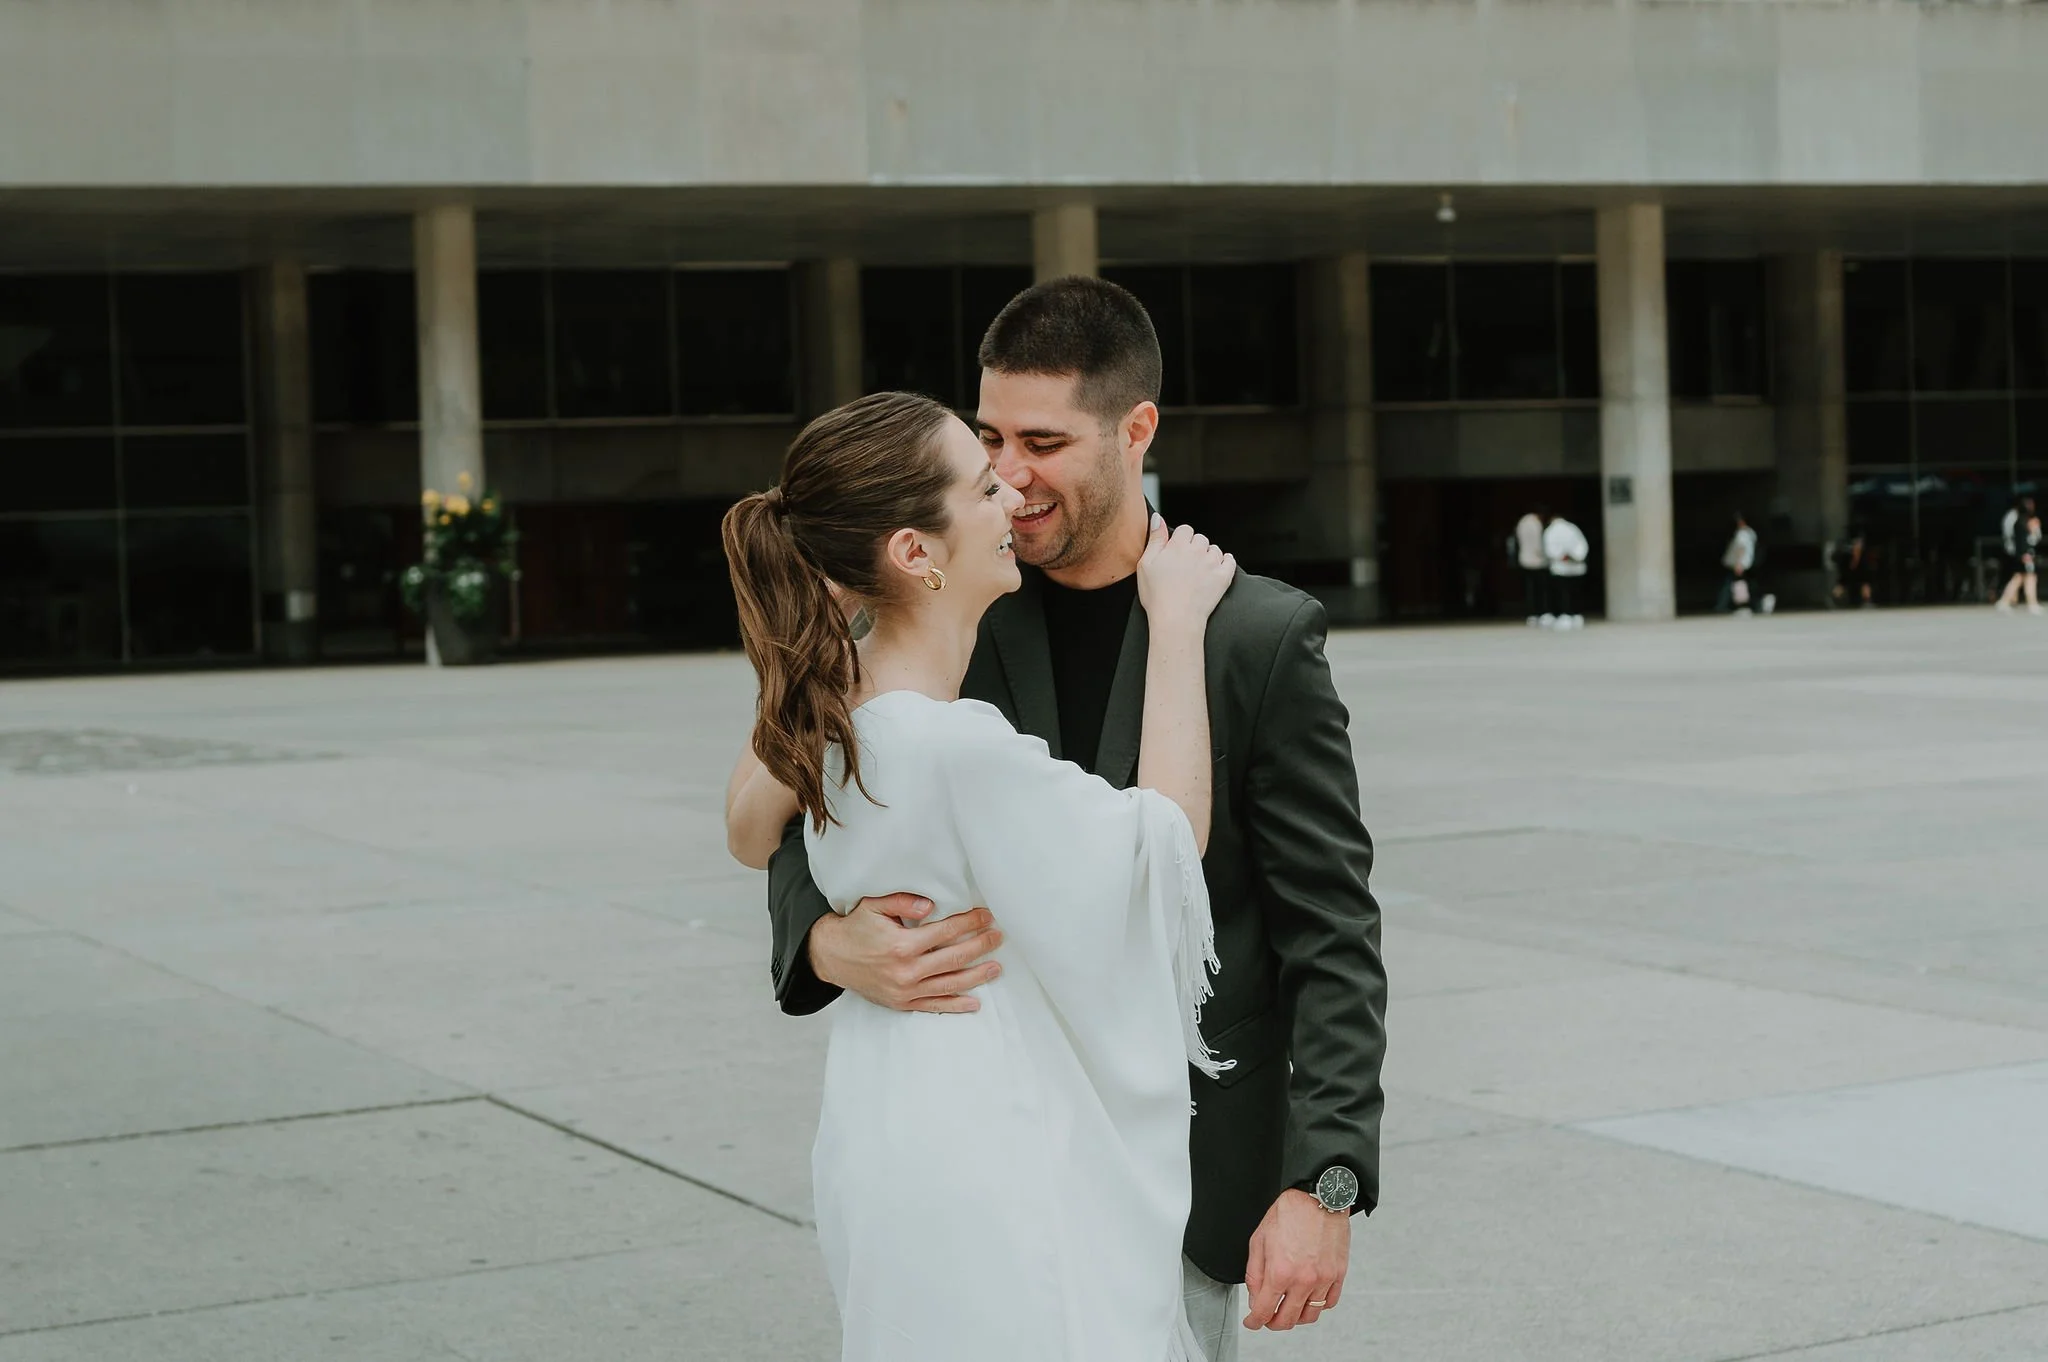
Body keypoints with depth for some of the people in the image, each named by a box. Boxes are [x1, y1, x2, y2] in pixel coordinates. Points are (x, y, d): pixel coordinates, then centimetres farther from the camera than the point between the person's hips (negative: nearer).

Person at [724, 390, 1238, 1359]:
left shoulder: (828, 696, -1)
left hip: (889, 1124, 9)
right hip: (985, 1153, -9)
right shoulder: (957, 747, -27)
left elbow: (750, 836, 19)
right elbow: (1169, 839, -15)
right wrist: (1176, 624, -9)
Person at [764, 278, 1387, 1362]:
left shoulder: (1262, 638, -8)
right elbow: (817, 822, 2)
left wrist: (1324, 1183, -17)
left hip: (1184, 1169, -2)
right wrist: (829, 941, -23)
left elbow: (1331, 936, -8)